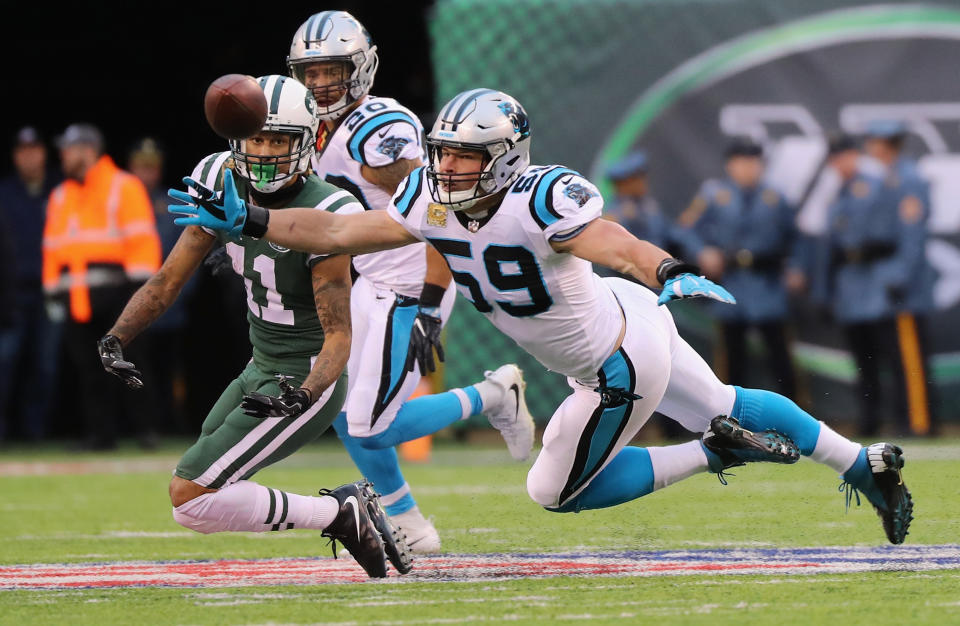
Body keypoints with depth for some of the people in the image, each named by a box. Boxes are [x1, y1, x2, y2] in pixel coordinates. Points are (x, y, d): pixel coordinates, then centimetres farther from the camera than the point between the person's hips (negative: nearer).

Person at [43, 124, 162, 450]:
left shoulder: (124, 187, 2)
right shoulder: (60, 197, 20)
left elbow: (142, 239, -5)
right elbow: (52, 248, 19)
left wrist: (140, 284, -13)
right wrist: (53, 292, 11)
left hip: (115, 292, -5)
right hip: (76, 297, 5)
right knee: (86, 367, 1)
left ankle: (145, 427, 1)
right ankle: (100, 432, 5)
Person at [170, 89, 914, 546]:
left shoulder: (541, 201, -34)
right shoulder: (432, 203, -11)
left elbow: (617, 245, -49)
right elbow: (338, 232, -10)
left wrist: (673, 274, -68)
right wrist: (245, 220, -18)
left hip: (622, 366, -8)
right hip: (621, 324, 8)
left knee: (559, 490, 6)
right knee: (724, 407, 26)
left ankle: (714, 453, 13)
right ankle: (863, 462, 42)